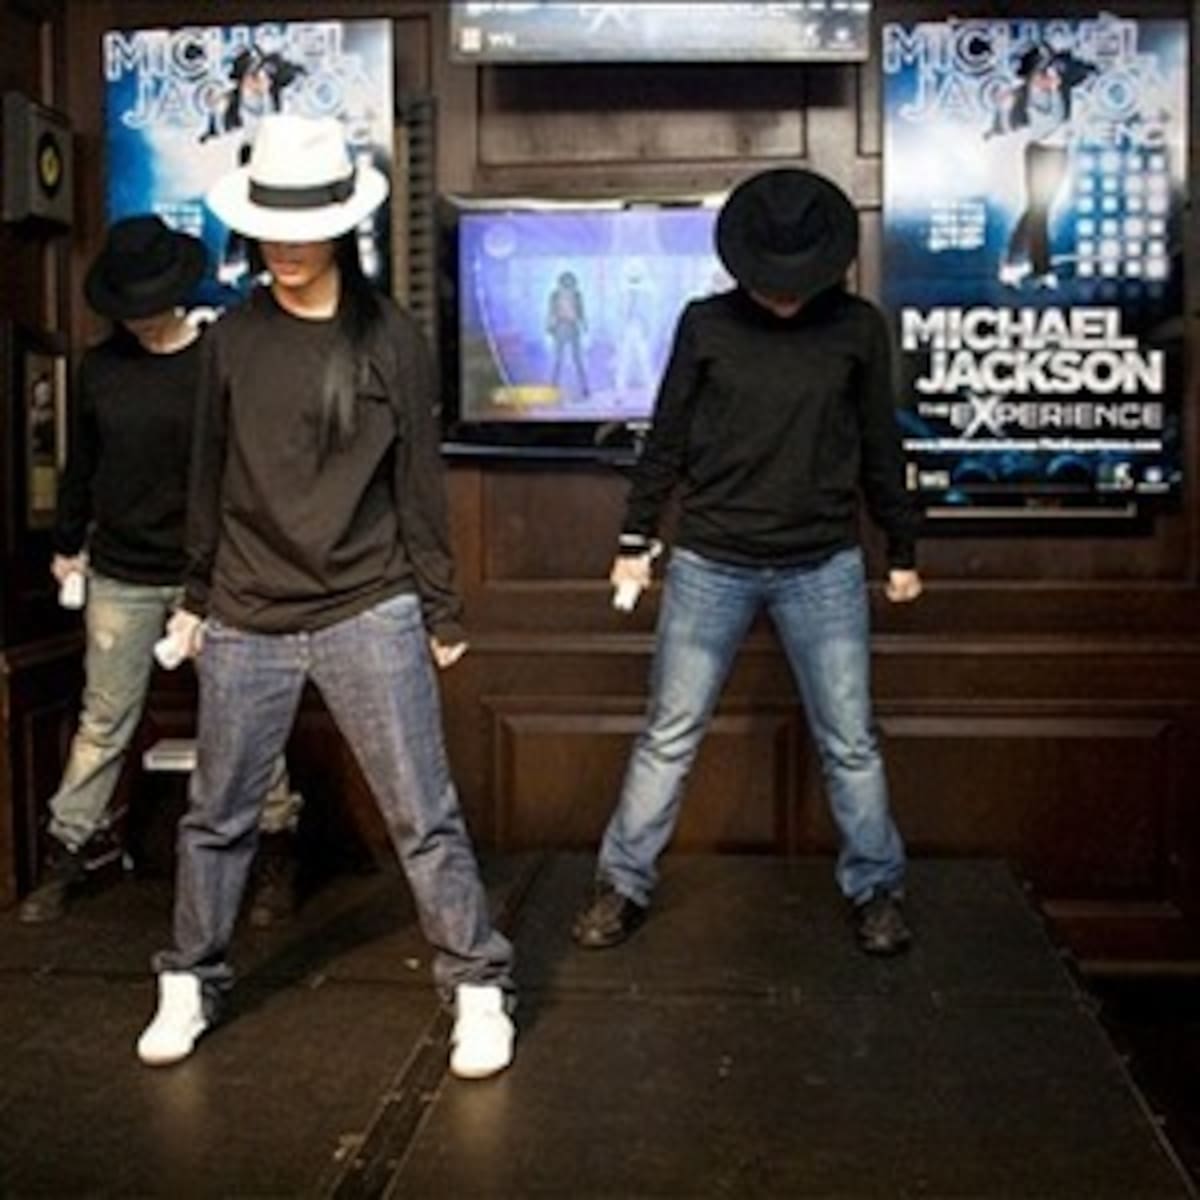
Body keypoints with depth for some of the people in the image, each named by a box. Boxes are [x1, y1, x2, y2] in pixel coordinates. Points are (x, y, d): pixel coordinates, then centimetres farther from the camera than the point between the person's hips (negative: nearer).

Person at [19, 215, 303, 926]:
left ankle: (279, 851, 17)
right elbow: (82, 463, 15)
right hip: (120, 578, 3)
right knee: (103, 724, 9)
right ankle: (69, 854, 21)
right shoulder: (102, 368, 6)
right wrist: (69, 544, 19)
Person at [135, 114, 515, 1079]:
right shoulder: (234, 336, 4)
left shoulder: (388, 336, -2)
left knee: (424, 814, 0)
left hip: (371, 611, -2)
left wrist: (443, 610, 2)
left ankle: (480, 988, 12)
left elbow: (419, 481, 1)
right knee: (217, 815, 12)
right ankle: (190, 984, 29)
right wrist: (198, 593, 14)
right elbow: (210, 474, 11)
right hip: (247, 618, 3)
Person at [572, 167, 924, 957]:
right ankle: (624, 884, 19)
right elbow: (666, 441, 5)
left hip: (825, 569, 0)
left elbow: (880, 448, 7)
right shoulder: (706, 325, -1)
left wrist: (902, 548, 11)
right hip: (709, 565, 0)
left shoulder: (858, 329, 0)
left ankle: (876, 887, 24)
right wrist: (635, 539, 6)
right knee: (669, 738, 6)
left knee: (850, 743, 7)